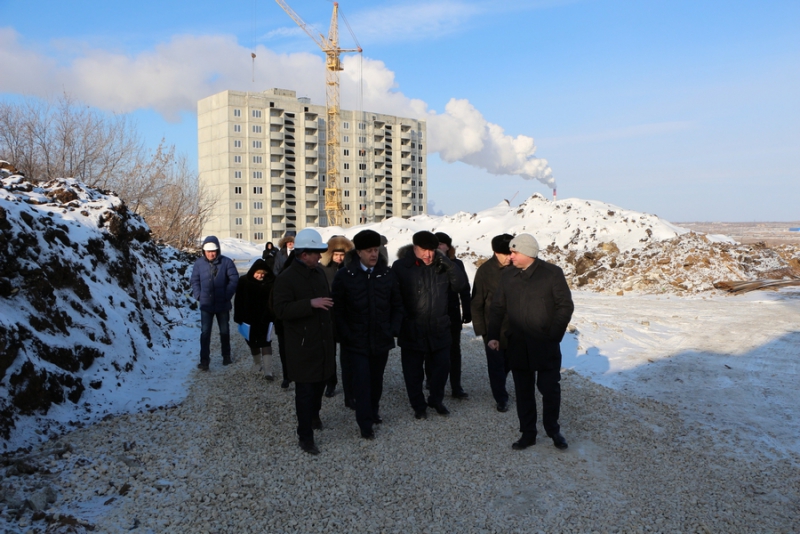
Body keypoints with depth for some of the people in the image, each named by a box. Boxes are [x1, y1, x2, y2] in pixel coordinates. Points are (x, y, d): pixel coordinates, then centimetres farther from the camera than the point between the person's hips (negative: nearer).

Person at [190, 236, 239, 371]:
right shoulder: (199, 263, -4)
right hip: (206, 304, 0)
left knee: (224, 331, 15)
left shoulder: (226, 262, -9)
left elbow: (234, 279, -8)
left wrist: (227, 295, -15)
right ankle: (204, 360, 4)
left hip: (222, 304, 0)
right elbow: (195, 281, 5)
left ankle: (226, 356, 32)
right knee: (205, 332, -1)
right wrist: (198, 295, -6)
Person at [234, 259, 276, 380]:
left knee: (266, 343, -5)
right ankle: (257, 365, 35)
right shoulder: (244, 282, -6)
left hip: (265, 319, -2)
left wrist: (273, 316, -11)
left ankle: (267, 371, -7)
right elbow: (238, 301, -3)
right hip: (249, 319, 2)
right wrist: (239, 318, -4)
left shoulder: (271, 283, -9)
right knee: (253, 343, 16)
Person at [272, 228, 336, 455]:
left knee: (319, 384, 18)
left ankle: (314, 415, 43)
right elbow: (280, 309, -23)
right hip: (302, 346, -6)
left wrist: (331, 332, 22)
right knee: (305, 390, 0)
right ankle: (305, 435, 14)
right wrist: (310, 303, -31)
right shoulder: (286, 278, -14)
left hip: (323, 342, 7)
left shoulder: (319, 272, 8)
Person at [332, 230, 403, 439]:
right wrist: (346, 335, -10)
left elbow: (397, 305, 8)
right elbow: (337, 309, -5)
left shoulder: (387, 274, 1)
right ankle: (365, 423, 10)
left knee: (376, 379, 16)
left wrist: (393, 329, 0)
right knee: (362, 380, -4)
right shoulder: (344, 275, -7)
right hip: (357, 341, -3)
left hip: (381, 339, 3)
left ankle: (374, 411, 39)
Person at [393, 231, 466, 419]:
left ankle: (436, 400, 36)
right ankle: (418, 405, 28)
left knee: (441, 366, 13)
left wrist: (449, 265, -15)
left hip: (439, 328, 3)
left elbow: (459, 285, 0)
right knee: (413, 371, 9)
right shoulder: (400, 267, -8)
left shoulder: (441, 266, 3)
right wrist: (400, 319, -14)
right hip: (412, 330, -3)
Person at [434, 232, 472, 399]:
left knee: (454, 349, 6)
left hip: (452, 313, 1)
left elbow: (464, 289, 3)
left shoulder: (456, 264, 1)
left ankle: (456, 387, 12)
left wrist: (467, 312, 0)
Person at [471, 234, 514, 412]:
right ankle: (501, 398, 19)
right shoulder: (485, 271, -11)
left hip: (514, 326, 3)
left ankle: (498, 386, 43)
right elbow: (476, 302, -7)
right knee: (496, 363, 3)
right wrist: (480, 328, -8)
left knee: (509, 361, 16)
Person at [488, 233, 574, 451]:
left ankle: (553, 431, 26)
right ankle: (528, 433, 24)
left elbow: (565, 306, -6)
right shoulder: (508, 276, 4)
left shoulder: (552, 273, -7)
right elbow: (497, 307, 9)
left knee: (550, 388, 4)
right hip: (518, 345, 4)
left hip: (546, 346, -3)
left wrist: (554, 335, -11)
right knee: (523, 391, 10)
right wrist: (493, 335, -1)